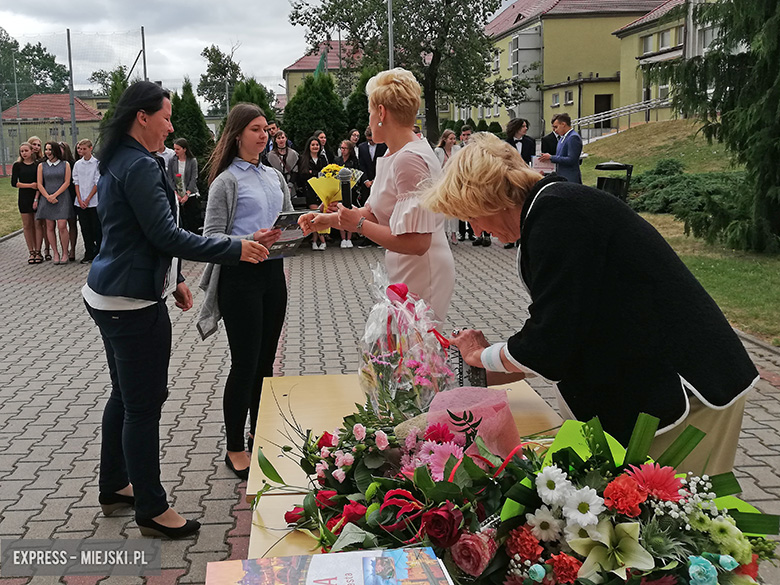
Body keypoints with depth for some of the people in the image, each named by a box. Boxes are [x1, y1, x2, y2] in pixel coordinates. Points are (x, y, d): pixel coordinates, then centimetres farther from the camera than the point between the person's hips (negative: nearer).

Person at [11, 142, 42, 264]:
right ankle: (31, 252, 8)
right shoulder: (17, 165, 5)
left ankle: (38, 252, 4)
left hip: (37, 197, -1)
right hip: (24, 198, 2)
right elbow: (14, 183, 0)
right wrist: (30, 185, -10)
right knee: (27, 225, 3)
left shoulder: (38, 165, 1)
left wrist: (37, 199, -12)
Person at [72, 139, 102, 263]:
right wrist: (80, 200, -3)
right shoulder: (77, 164, 9)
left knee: (96, 228, -1)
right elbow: (76, 183, 8)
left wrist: (88, 199, -9)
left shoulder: (97, 163, -3)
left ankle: (99, 253, 9)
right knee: (85, 229, 6)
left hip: (94, 201, -4)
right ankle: (89, 254, 13)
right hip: (81, 202, 4)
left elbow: (97, 183, -6)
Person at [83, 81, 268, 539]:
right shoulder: (140, 167, -19)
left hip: (108, 296, 11)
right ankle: (151, 509, 10)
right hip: (133, 303, -11)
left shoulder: (118, 163, 14)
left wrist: (173, 278, 22)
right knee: (144, 405, -2)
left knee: (126, 396, 21)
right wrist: (235, 249, -19)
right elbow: (166, 236, -22)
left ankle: (114, 487, 34)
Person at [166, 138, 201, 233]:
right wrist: (175, 193, -9)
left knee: (193, 222, -4)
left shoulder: (192, 161, 1)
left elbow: (194, 179, -4)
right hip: (177, 197, 2)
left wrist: (187, 194, -13)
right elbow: (170, 179, 4)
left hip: (191, 196, -2)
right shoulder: (172, 161, 6)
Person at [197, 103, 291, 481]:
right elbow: (211, 237, -11)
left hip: (272, 271, 6)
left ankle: (260, 438, 28)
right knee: (244, 364, -2)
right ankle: (235, 449, 11)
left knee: (265, 361, 14)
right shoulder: (226, 181, -6)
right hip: (240, 276, -6)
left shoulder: (274, 176, 13)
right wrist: (249, 240, -26)